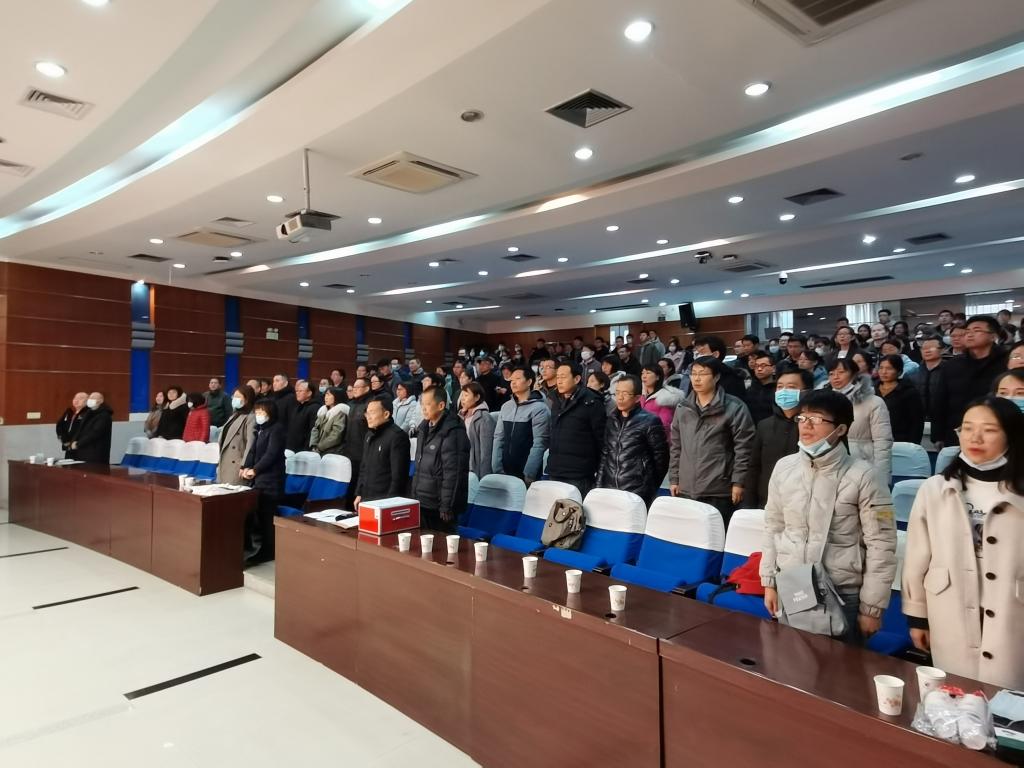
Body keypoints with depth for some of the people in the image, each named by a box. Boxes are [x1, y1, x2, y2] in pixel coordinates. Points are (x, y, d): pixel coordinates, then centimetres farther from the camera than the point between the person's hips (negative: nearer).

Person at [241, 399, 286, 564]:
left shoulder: (276, 429, -10)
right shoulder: (259, 429, 19)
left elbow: (271, 454, -17)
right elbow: (253, 450, 14)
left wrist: (255, 470, -15)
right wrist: (246, 467, -2)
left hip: (270, 479, -9)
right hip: (258, 478, 9)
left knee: (266, 515, -5)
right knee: (254, 513, 10)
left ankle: (266, 551, 3)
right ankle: (255, 547, 21)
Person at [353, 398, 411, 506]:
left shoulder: (397, 436, -16)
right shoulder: (370, 434, 13)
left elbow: (398, 474, -19)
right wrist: (359, 494, 16)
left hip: (384, 501, -8)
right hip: (366, 498, 8)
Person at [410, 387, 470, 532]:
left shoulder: (452, 432, -18)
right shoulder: (424, 428, 9)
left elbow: (453, 473, -20)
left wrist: (447, 507, -20)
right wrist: (414, 496, 15)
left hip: (438, 506, -8)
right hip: (421, 503, 8)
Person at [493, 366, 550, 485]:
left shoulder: (539, 408, -9)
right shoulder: (506, 407, 10)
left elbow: (539, 444, -13)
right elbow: (498, 438, 9)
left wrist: (528, 475, -16)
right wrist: (497, 469, 0)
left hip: (526, 474, -5)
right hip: (505, 472, 5)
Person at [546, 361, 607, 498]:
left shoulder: (591, 403, -8)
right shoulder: (557, 402, 15)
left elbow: (601, 438, -8)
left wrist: (599, 470, -9)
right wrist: (550, 463, 16)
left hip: (579, 477, -7)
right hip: (555, 473, 7)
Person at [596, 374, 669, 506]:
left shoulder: (650, 421, -5)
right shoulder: (611, 421, 12)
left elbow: (661, 458, -1)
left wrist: (650, 489, 4)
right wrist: (599, 485, 9)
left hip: (637, 495, -5)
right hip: (609, 491, 5)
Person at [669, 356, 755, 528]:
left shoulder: (734, 407, -6)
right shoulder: (683, 408, 10)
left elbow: (743, 448, -7)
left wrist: (738, 482, -9)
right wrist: (674, 479, 12)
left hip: (719, 491, -5)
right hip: (686, 489, 5)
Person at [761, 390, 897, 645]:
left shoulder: (861, 475, -11)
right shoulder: (783, 468, 0)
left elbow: (881, 544, -8)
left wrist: (871, 608, -7)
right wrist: (769, 583, 9)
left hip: (842, 597, -4)